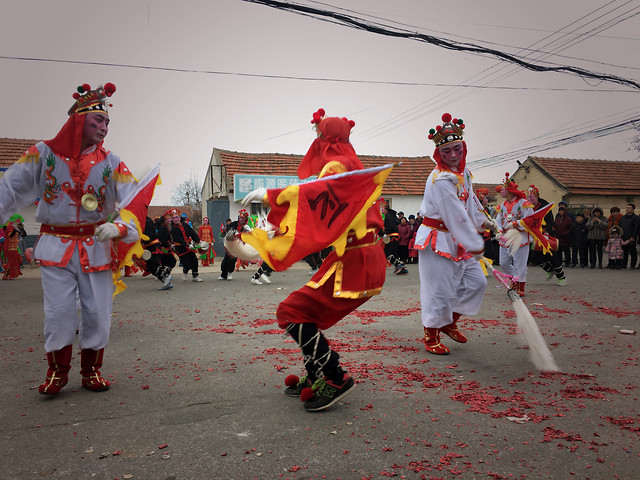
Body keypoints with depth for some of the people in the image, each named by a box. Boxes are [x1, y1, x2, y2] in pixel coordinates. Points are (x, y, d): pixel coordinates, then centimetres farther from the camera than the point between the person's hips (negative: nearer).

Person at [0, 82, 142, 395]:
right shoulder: (43, 153, -1)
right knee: (59, 313, -1)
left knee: (98, 314, 4)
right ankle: (57, 372, 22)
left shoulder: (110, 163, 0)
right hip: (55, 247, -1)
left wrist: (120, 227, -30)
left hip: (96, 247, 1)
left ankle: (91, 371, 25)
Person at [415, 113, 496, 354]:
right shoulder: (441, 180, -23)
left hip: (457, 239, 9)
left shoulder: (462, 170, 7)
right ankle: (431, 337, 15)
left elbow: (470, 199, 23)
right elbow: (456, 216, -24)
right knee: (439, 289, -4)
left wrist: (484, 221, 23)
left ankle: (450, 322, 28)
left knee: (476, 282, 12)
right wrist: (475, 244, -20)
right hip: (438, 240, -9)